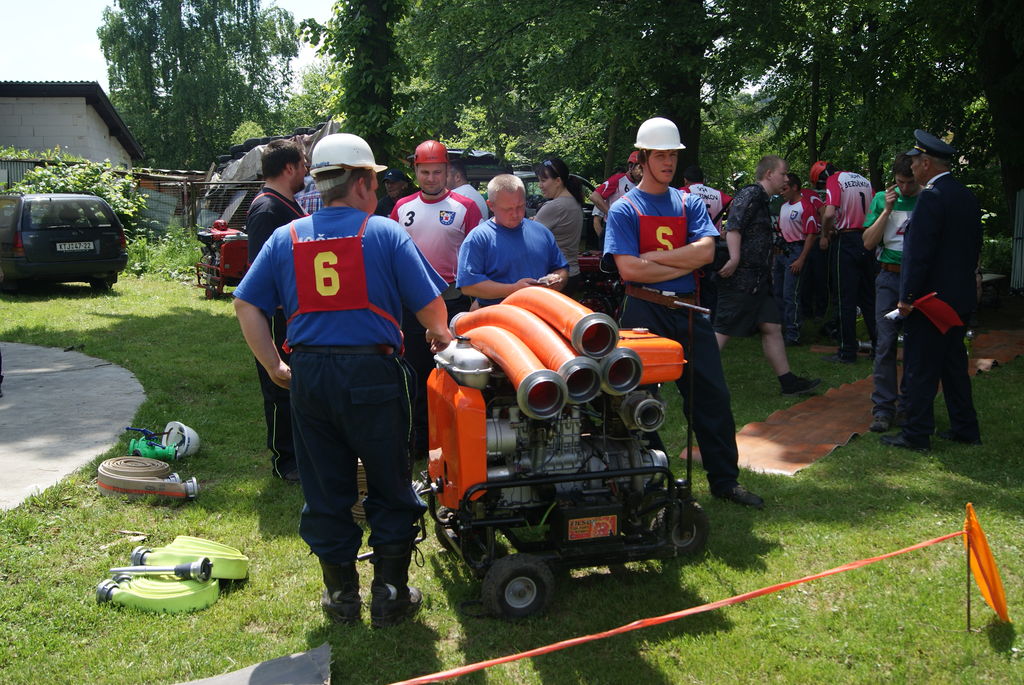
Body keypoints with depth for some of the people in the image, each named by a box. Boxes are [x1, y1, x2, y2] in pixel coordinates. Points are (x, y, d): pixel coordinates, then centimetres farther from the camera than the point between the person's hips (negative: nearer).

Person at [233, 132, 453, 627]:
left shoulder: (285, 238, 7)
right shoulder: (385, 233, -3)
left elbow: (247, 306, 4)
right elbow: (429, 305, -4)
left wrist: (274, 367, 8)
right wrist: (439, 334, 17)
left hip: (309, 376, 4)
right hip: (372, 373, -3)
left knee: (325, 491, 14)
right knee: (390, 489, 12)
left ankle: (341, 595, 24)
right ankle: (390, 595, 17)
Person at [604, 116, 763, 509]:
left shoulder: (690, 204, 10)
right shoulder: (624, 209, -2)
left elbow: (705, 251, -6)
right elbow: (629, 269, -15)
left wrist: (653, 257, -12)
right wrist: (684, 263, -9)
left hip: (687, 311, 4)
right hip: (644, 312, -4)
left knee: (712, 395, 6)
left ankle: (725, 480, 17)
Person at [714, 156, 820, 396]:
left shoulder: (762, 199, 22)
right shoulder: (751, 194, -9)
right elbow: (733, 227, -21)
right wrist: (735, 259, -29)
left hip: (757, 279, 10)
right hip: (741, 277, -10)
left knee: (771, 327, 9)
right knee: (723, 331, -8)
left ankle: (789, 382, 13)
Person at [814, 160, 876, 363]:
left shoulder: (834, 181, -6)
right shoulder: (863, 180, 16)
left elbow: (829, 213, -21)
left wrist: (825, 235, -4)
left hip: (848, 240, -7)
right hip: (869, 239, 7)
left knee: (847, 299, -3)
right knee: (868, 295, 14)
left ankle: (848, 352, -1)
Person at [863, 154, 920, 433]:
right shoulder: (883, 199, 6)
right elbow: (868, 242, 2)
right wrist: (887, 210, -5)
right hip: (890, 278, 1)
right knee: (886, 343, -5)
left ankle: (908, 406, 15)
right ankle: (883, 408, -1)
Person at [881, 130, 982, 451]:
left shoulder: (931, 197, -18)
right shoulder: (967, 196, 10)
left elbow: (919, 252, -21)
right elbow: (974, 246, 16)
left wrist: (908, 296, -17)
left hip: (932, 297, -9)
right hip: (961, 297, 9)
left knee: (920, 368, -1)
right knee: (954, 364, 17)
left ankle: (917, 434, 5)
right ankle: (965, 428, 24)